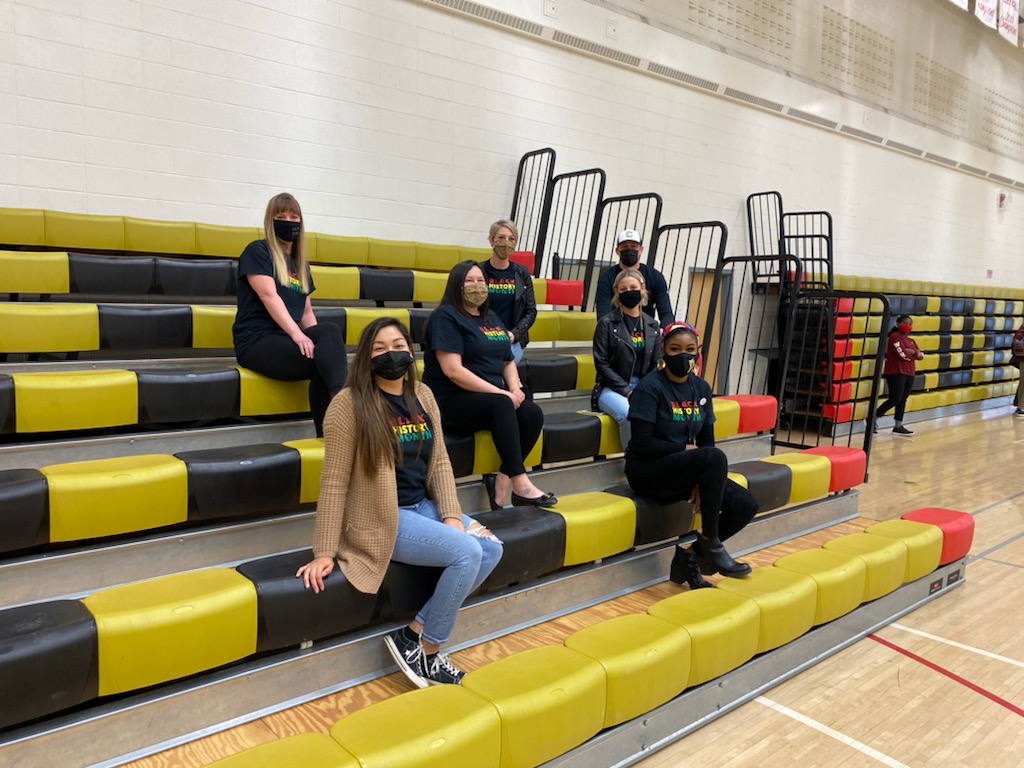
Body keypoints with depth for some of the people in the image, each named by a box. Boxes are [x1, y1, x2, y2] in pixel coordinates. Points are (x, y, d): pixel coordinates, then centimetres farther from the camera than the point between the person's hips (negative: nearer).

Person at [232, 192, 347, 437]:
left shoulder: (300, 263, 21)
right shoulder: (257, 251, 1)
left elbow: (306, 311, 18)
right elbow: (269, 296, -13)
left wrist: (316, 338, -2)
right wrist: (297, 334, -26)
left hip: (288, 338, 5)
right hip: (257, 339, -5)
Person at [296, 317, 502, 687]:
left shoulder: (422, 395, 5)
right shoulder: (349, 404, -14)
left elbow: (439, 461, 7)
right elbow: (334, 482, -14)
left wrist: (452, 515, -6)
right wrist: (324, 553, -15)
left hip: (423, 506, 7)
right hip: (380, 519, -7)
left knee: (491, 549, -9)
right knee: (467, 553, -21)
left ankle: (415, 633, 1)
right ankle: (426, 650, 0)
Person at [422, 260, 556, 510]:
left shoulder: (491, 318, 18)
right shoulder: (446, 317, -7)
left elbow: (508, 362, 19)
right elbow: (452, 370, -19)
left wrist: (515, 388, -4)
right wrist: (501, 393, -20)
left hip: (492, 398, 7)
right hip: (451, 402, -7)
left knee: (533, 413, -19)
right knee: (501, 404, -34)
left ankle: (501, 480, -14)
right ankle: (521, 485, -32)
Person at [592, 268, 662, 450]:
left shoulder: (652, 325, 12)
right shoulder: (607, 323, -1)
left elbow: (657, 365, 13)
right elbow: (602, 364, -5)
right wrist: (627, 390, -13)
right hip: (612, 389, -3)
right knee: (629, 414, -35)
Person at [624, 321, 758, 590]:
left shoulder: (701, 388, 6)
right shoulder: (650, 387, -13)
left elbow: (707, 441, 8)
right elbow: (642, 444, -18)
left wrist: (704, 478, -9)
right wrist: (686, 450, -14)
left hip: (683, 470, 7)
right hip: (647, 470, -7)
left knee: (745, 504, -11)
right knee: (715, 457, -31)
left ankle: (689, 556, 6)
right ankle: (711, 544, -17)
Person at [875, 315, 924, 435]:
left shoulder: (910, 340, 20)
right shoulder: (894, 337, -6)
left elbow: (921, 355, 10)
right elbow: (902, 354, -17)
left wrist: (914, 352, -11)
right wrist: (914, 353, 2)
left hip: (909, 374, 8)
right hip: (896, 373, -8)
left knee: (902, 401, 7)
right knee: (895, 399, -13)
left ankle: (898, 426, 11)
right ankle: (873, 419, -1)